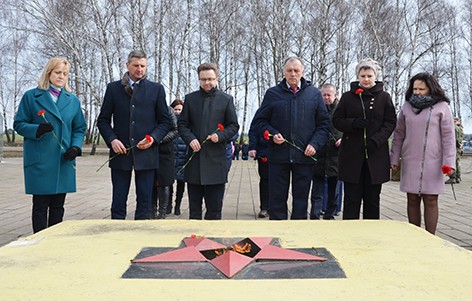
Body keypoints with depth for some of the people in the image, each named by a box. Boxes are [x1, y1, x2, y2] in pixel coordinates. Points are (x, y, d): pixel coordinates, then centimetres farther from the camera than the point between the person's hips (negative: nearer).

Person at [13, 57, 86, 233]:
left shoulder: (73, 100, 12)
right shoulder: (31, 96, 3)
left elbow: (80, 128, 13)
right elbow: (19, 124, 2)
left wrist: (76, 146, -5)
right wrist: (37, 129, -18)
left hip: (64, 161, 3)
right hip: (39, 161, -3)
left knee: (58, 206, 9)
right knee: (41, 205, 0)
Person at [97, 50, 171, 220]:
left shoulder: (156, 89, 7)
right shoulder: (113, 88, 8)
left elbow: (165, 121, 7)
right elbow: (103, 120, 9)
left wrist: (153, 137, -10)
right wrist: (111, 139, -8)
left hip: (146, 153, 0)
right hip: (120, 152, 0)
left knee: (145, 203, 4)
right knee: (118, 203, 5)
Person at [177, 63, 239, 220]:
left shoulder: (226, 100, 5)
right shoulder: (190, 99, 9)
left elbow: (234, 126, 6)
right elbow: (182, 124, 9)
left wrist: (220, 135, -12)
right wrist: (190, 139, -9)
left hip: (216, 158, -1)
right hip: (194, 158, 2)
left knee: (214, 207, 4)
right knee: (194, 207, 10)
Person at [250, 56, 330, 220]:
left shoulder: (314, 94, 7)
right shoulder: (272, 93, 5)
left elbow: (324, 123, 8)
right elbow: (259, 120, 8)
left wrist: (315, 144, -6)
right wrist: (272, 134, -9)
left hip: (305, 156, 1)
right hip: (278, 155, 0)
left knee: (301, 197, 9)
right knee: (277, 198, 5)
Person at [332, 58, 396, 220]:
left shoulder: (384, 97, 7)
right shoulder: (348, 96, 7)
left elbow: (391, 122, 4)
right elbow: (336, 120, 7)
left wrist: (377, 139, -12)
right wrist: (353, 123, -14)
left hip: (376, 155, 1)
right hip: (352, 154, 0)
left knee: (372, 199, 8)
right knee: (351, 200, 1)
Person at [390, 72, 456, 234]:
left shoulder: (441, 107, -1)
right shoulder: (407, 107, 8)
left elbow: (448, 136, -3)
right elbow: (398, 135, 10)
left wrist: (449, 162, -9)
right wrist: (393, 159, 6)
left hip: (432, 163, -3)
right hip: (410, 162, 3)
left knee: (430, 201, 1)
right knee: (412, 200, 7)